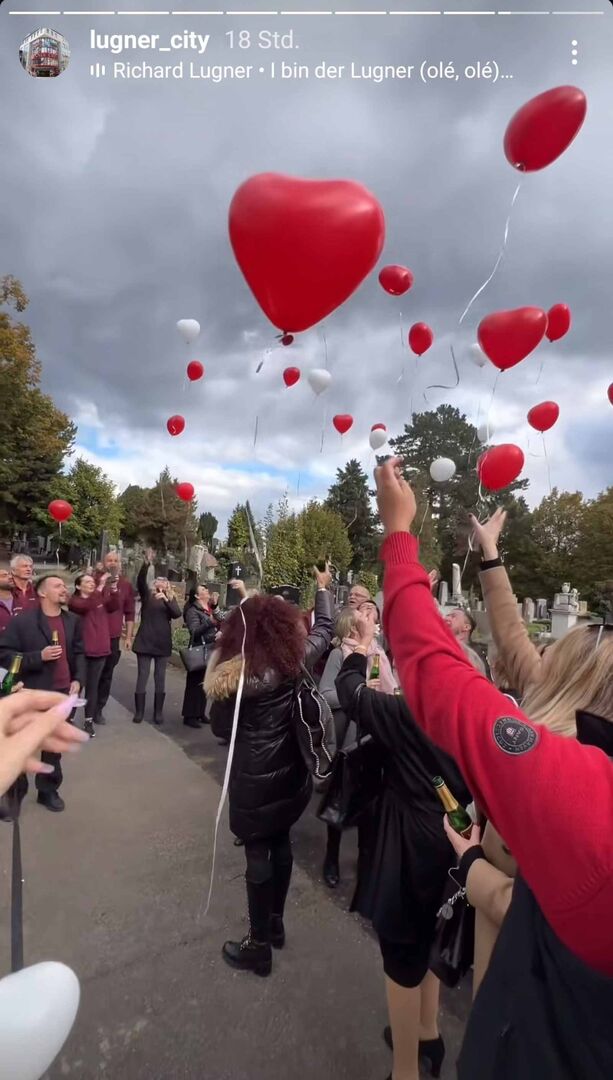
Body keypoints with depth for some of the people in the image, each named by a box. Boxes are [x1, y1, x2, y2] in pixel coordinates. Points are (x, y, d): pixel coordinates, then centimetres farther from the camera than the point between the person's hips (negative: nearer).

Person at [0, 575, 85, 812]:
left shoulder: (73, 620, 6)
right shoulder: (22, 621, -10)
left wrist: (78, 679, -1)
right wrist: (39, 657, -20)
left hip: (64, 693, 4)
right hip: (33, 694, -4)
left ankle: (48, 790, 33)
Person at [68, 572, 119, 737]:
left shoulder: (101, 599, 10)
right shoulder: (74, 601, -5)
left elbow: (114, 607, -6)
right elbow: (86, 606, -27)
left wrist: (113, 591, -23)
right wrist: (100, 587, -33)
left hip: (100, 650, 4)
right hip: (81, 651, -4)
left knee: (92, 686, 10)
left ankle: (89, 721, 19)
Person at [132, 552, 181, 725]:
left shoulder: (170, 598, 7)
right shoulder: (147, 594, 5)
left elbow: (177, 614, -10)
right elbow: (140, 581, -14)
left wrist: (166, 599, -24)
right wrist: (146, 564, -30)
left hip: (163, 643, 1)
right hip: (145, 641, -1)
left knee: (160, 677, 6)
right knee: (142, 675, 2)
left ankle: (158, 712, 13)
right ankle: (139, 711, 10)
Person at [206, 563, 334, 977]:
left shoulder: (233, 673, -18)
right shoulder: (297, 657, -9)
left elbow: (221, 728, -7)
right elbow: (325, 629, 10)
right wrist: (324, 588, 23)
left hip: (255, 780, -5)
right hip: (292, 772, 5)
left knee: (258, 853, 10)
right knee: (281, 843, 23)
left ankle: (259, 945, 28)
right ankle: (275, 923, 43)